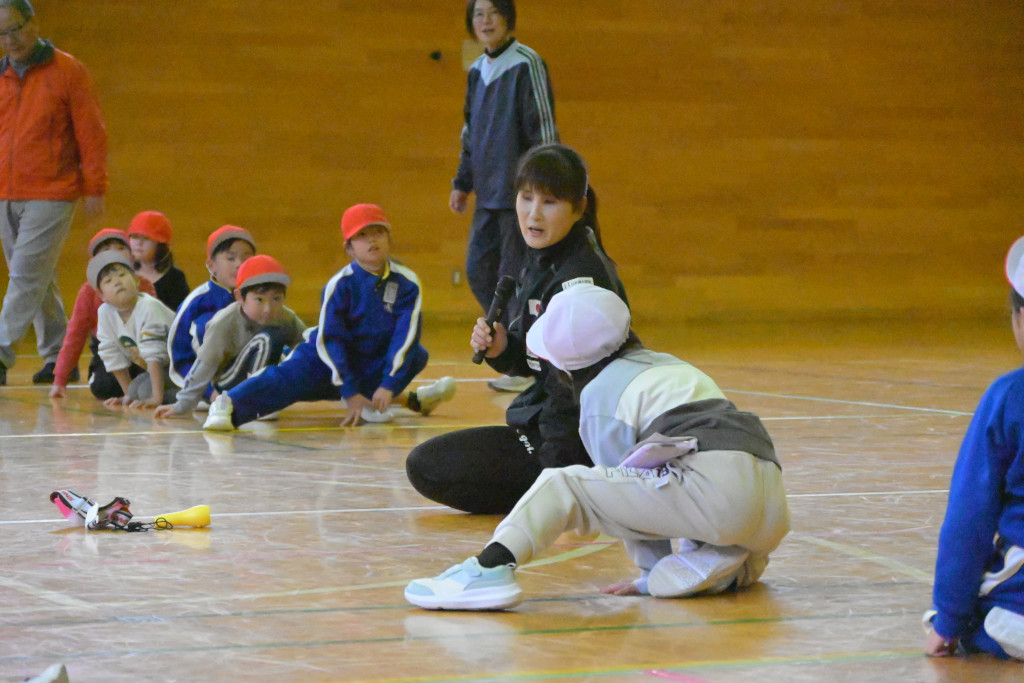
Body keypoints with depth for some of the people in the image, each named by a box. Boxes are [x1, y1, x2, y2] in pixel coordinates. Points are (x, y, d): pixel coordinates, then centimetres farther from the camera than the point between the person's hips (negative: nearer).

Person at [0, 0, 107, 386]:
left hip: (51, 197, -5)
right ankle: (57, 358, 17)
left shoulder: (66, 71, -3)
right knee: (40, 281, 10)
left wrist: (95, 189, -7)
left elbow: (91, 133, -4)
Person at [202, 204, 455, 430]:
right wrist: (350, 393, -24)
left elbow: (405, 336, -15)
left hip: (373, 367, 4)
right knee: (290, 377, -33)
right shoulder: (340, 285, -15)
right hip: (333, 357, -4)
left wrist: (389, 385, -25)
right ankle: (230, 405, -53)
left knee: (416, 355, -21)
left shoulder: (406, 283, -10)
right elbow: (329, 340, -17)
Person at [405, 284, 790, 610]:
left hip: (714, 485, -7)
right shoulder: (665, 364, 35)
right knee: (743, 569, 40)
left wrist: (655, 567, 16)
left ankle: (491, 566, -26)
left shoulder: (600, 392, 10)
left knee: (561, 486, -5)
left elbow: (631, 491, 7)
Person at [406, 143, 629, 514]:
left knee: (427, 467, -9)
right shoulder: (540, 264, 9)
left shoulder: (581, 277, -22)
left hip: (574, 441, -10)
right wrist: (501, 350, -6)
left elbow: (572, 389, -24)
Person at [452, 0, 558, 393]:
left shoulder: (526, 65, -11)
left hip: (520, 193, -8)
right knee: (478, 272, 8)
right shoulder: (477, 72, 12)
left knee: (515, 277, -5)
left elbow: (543, 128, -13)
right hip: (489, 194, 8)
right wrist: (463, 183, 19)